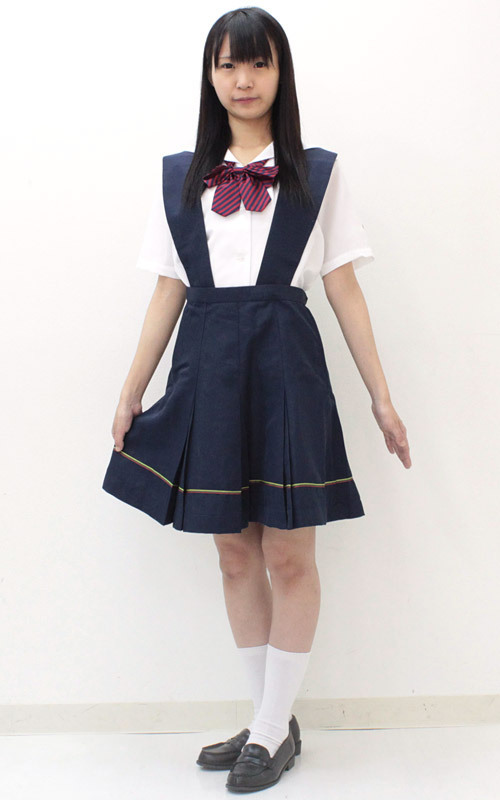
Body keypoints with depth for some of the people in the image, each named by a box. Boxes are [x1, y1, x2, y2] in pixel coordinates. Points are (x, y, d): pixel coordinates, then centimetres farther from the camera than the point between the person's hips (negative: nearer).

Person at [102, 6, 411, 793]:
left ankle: (274, 729, 17)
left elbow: (345, 291, 4)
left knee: (288, 556, 1)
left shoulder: (318, 174, 6)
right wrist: (131, 395, 9)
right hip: (207, 371, 3)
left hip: (285, 366, -2)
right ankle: (272, 720, 25)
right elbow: (168, 294, 11)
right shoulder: (179, 177, 11)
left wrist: (381, 396, 2)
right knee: (235, 554, 9)